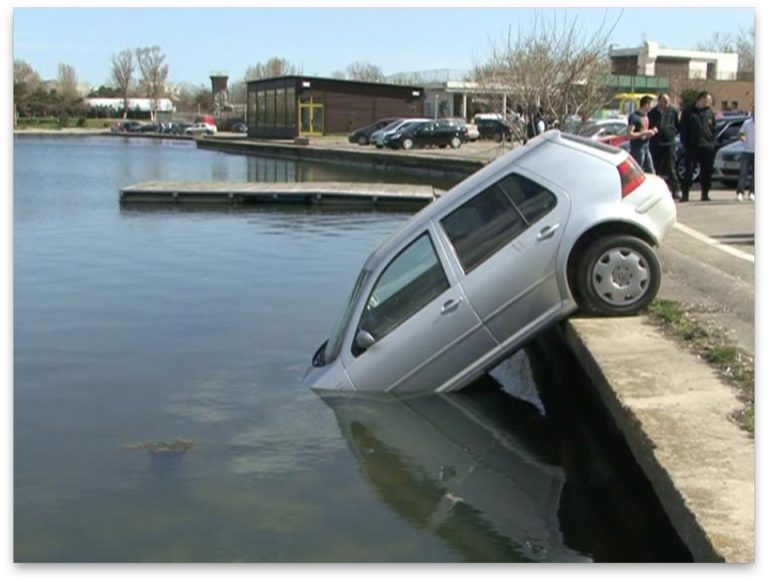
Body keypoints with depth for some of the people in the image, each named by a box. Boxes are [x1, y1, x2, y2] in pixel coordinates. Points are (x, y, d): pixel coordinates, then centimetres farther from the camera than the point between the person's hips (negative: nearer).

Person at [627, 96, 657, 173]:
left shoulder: (646, 116, 13)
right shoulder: (634, 117, -14)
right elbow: (630, 135, -20)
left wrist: (651, 132, 6)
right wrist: (644, 133, -20)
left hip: (646, 148, 9)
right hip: (637, 149, -9)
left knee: (651, 173, 9)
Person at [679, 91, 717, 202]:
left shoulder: (710, 113, 12)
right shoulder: (688, 112, 1)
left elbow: (713, 129, 15)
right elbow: (683, 129, -1)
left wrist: (712, 143, 4)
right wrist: (685, 144, -7)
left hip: (707, 148, 3)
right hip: (692, 147, -3)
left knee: (707, 172, 5)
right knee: (689, 171, -5)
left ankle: (705, 194, 14)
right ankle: (685, 194, -2)